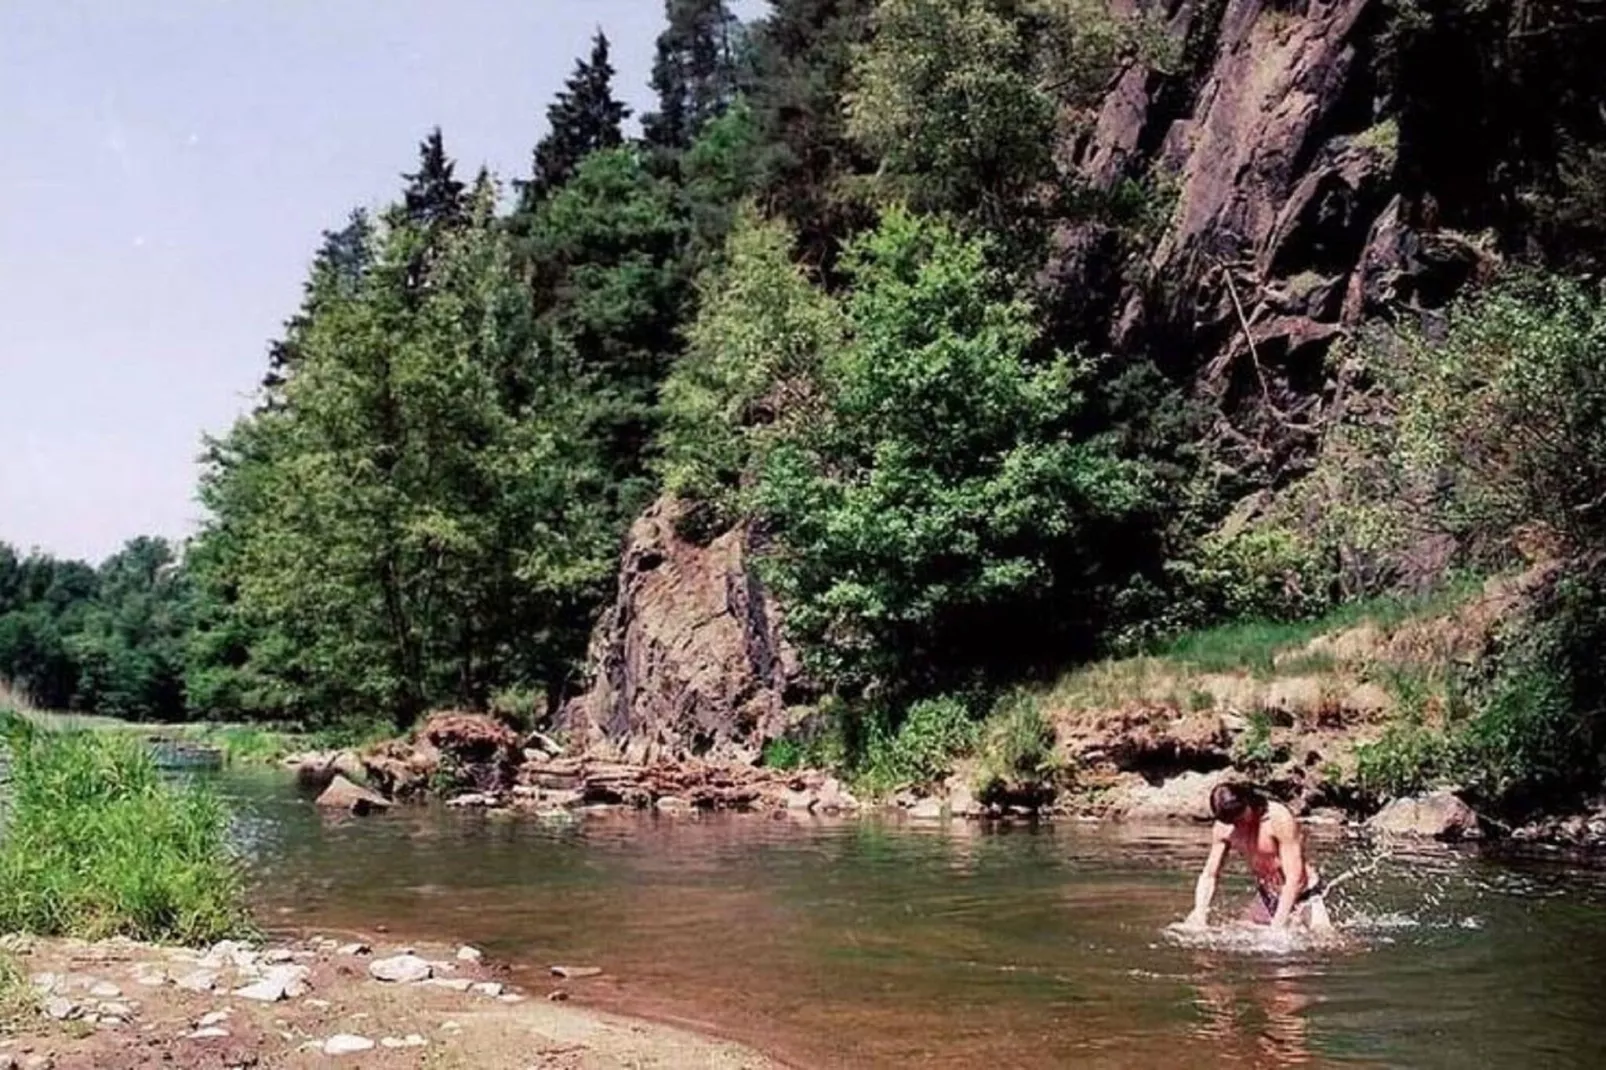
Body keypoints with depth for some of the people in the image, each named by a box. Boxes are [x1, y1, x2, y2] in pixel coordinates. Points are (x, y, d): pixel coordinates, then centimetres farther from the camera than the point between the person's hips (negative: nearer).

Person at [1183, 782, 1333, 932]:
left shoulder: (1279, 819, -27)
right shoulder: (1223, 829, -11)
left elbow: (1294, 878, -26)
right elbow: (1209, 875, -3)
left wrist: (1278, 924, -30)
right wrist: (1199, 911, -21)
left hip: (1304, 896, -5)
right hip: (1266, 897, 5)